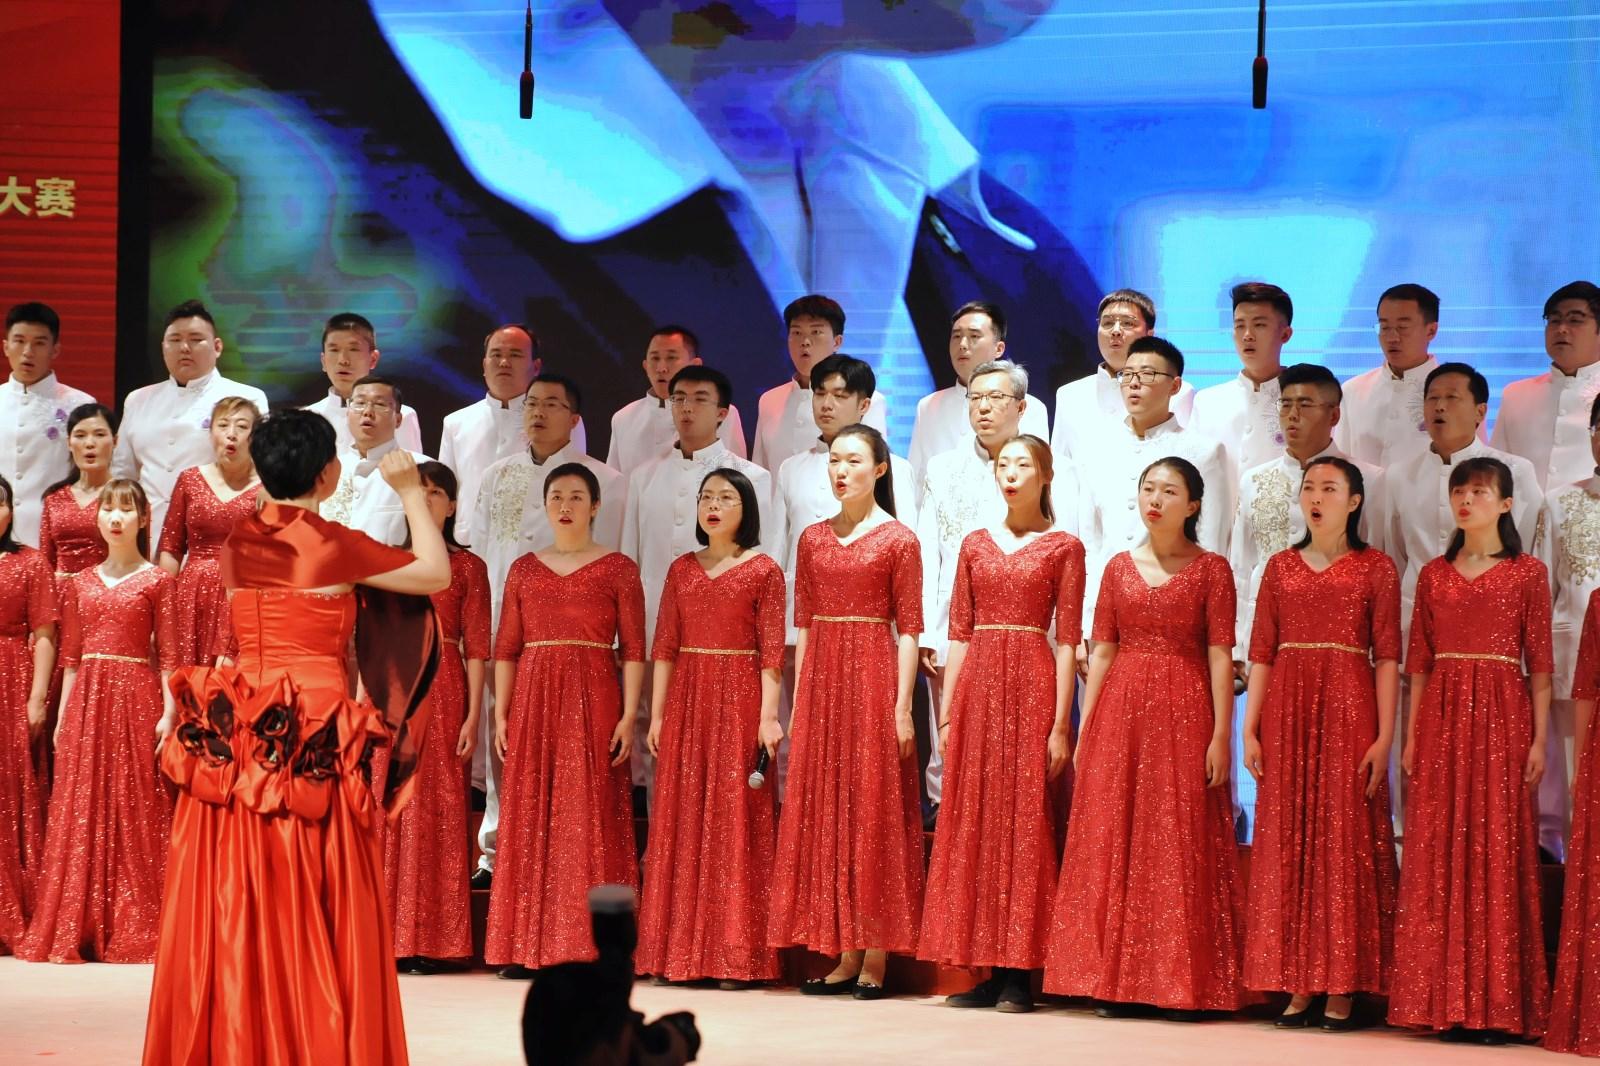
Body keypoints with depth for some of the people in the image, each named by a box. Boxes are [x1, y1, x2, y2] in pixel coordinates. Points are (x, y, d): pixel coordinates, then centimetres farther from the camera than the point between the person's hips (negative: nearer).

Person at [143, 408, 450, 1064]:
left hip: (237, 733, 5)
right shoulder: (333, 545, -8)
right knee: (314, 909, 1)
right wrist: (410, 493, 11)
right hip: (313, 737, -5)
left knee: (234, 907, 9)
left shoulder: (239, 542, 7)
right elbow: (437, 573, 2)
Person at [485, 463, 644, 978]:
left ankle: (585, 946, -2)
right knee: (529, 820, 2)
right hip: (533, 702, 3)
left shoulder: (618, 569, 4)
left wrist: (629, 715, -9)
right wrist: (501, 715, 3)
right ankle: (527, 946, 5)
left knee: (589, 819, -4)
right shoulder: (524, 569, 12)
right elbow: (505, 648, 11)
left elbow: (633, 649, 0)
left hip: (593, 702, -3)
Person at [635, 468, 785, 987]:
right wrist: (657, 714, 3)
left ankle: (736, 956, -2)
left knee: (735, 823, -4)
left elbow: (771, 652, -3)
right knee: (682, 824, 3)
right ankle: (681, 952, 7)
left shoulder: (763, 571, 1)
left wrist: (768, 716, -11)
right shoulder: (682, 570, 12)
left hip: (738, 701, -4)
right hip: (686, 700, 4)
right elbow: (664, 646, 10)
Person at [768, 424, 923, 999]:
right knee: (822, 811, 5)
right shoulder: (813, 540, 12)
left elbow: (908, 627, -5)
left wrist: (902, 705, -12)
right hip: (821, 677, 5)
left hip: (872, 676, -5)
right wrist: (798, 701, 8)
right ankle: (844, 956, 10)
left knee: (874, 809, -3)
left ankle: (875, 958, 0)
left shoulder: (897, 540, -2)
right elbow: (803, 623, 13)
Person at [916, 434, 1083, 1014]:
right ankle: (989, 970, 8)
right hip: (977, 687, 4)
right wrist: (947, 715, 6)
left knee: (1026, 820, -5)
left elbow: (1068, 641, -3)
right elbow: (959, 634, 12)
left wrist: (1059, 725, -9)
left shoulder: (1062, 547, 2)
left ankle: (1019, 975, -1)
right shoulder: (975, 545, 14)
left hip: (1031, 686, -4)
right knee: (972, 822, 3)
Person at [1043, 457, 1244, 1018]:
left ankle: (1184, 985, 1)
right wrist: (1083, 728, 5)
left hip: (1184, 712, -4)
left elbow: (1219, 654, -4)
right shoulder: (1119, 567, 11)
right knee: (1111, 843, 2)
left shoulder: (1211, 569, 1)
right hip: (1120, 710, 4)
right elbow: (1102, 651, 11)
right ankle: (1115, 980, 7)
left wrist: (1220, 733, -11)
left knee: (1181, 844, -4)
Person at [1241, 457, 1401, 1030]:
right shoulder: (1281, 567, 11)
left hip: (1349, 711, -3)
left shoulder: (1375, 568, 3)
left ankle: (1340, 989, 0)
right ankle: (1297, 986, 6)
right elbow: (1261, 653, 10)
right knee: (1287, 842, 2)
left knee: (1345, 840, -4)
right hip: (1286, 712, 3)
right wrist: (1250, 731, 3)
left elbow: (1387, 657, -1)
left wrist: (1384, 738, -8)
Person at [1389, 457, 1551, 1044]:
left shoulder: (1528, 574, 2)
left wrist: (1539, 739, -5)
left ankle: (1495, 1004, 0)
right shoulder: (1434, 574, 12)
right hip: (1441, 717, 3)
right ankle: (1443, 1001, 6)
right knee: (1439, 858, 1)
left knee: (1497, 853, -4)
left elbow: (1539, 664, 0)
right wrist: (1411, 736, 5)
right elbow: (1419, 660, 11)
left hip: (1501, 716, -3)